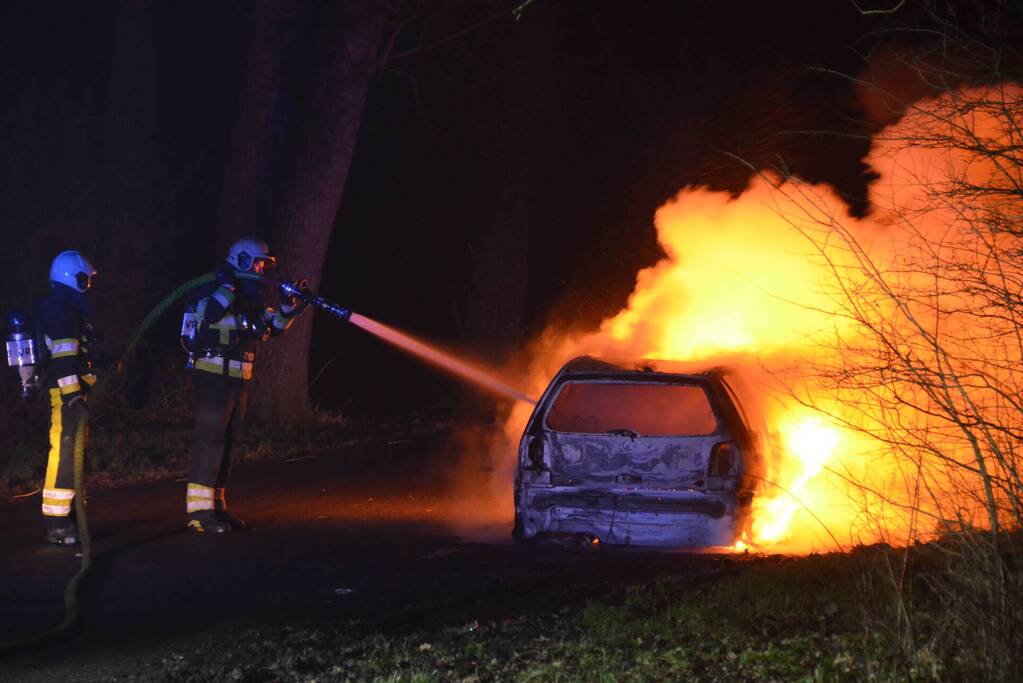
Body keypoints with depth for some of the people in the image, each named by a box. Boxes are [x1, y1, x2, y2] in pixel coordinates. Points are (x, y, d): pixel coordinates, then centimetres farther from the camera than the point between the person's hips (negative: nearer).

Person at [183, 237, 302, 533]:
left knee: (227, 441, 11)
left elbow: (275, 324, 22)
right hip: (214, 374, -9)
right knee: (210, 438, -13)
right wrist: (229, 285, -24)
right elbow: (207, 312, -28)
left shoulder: (249, 300, 17)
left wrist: (288, 303, 6)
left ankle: (216, 505, 16)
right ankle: (199, 510, -16)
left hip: (238, 379, 9)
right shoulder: (215, 290, -8)